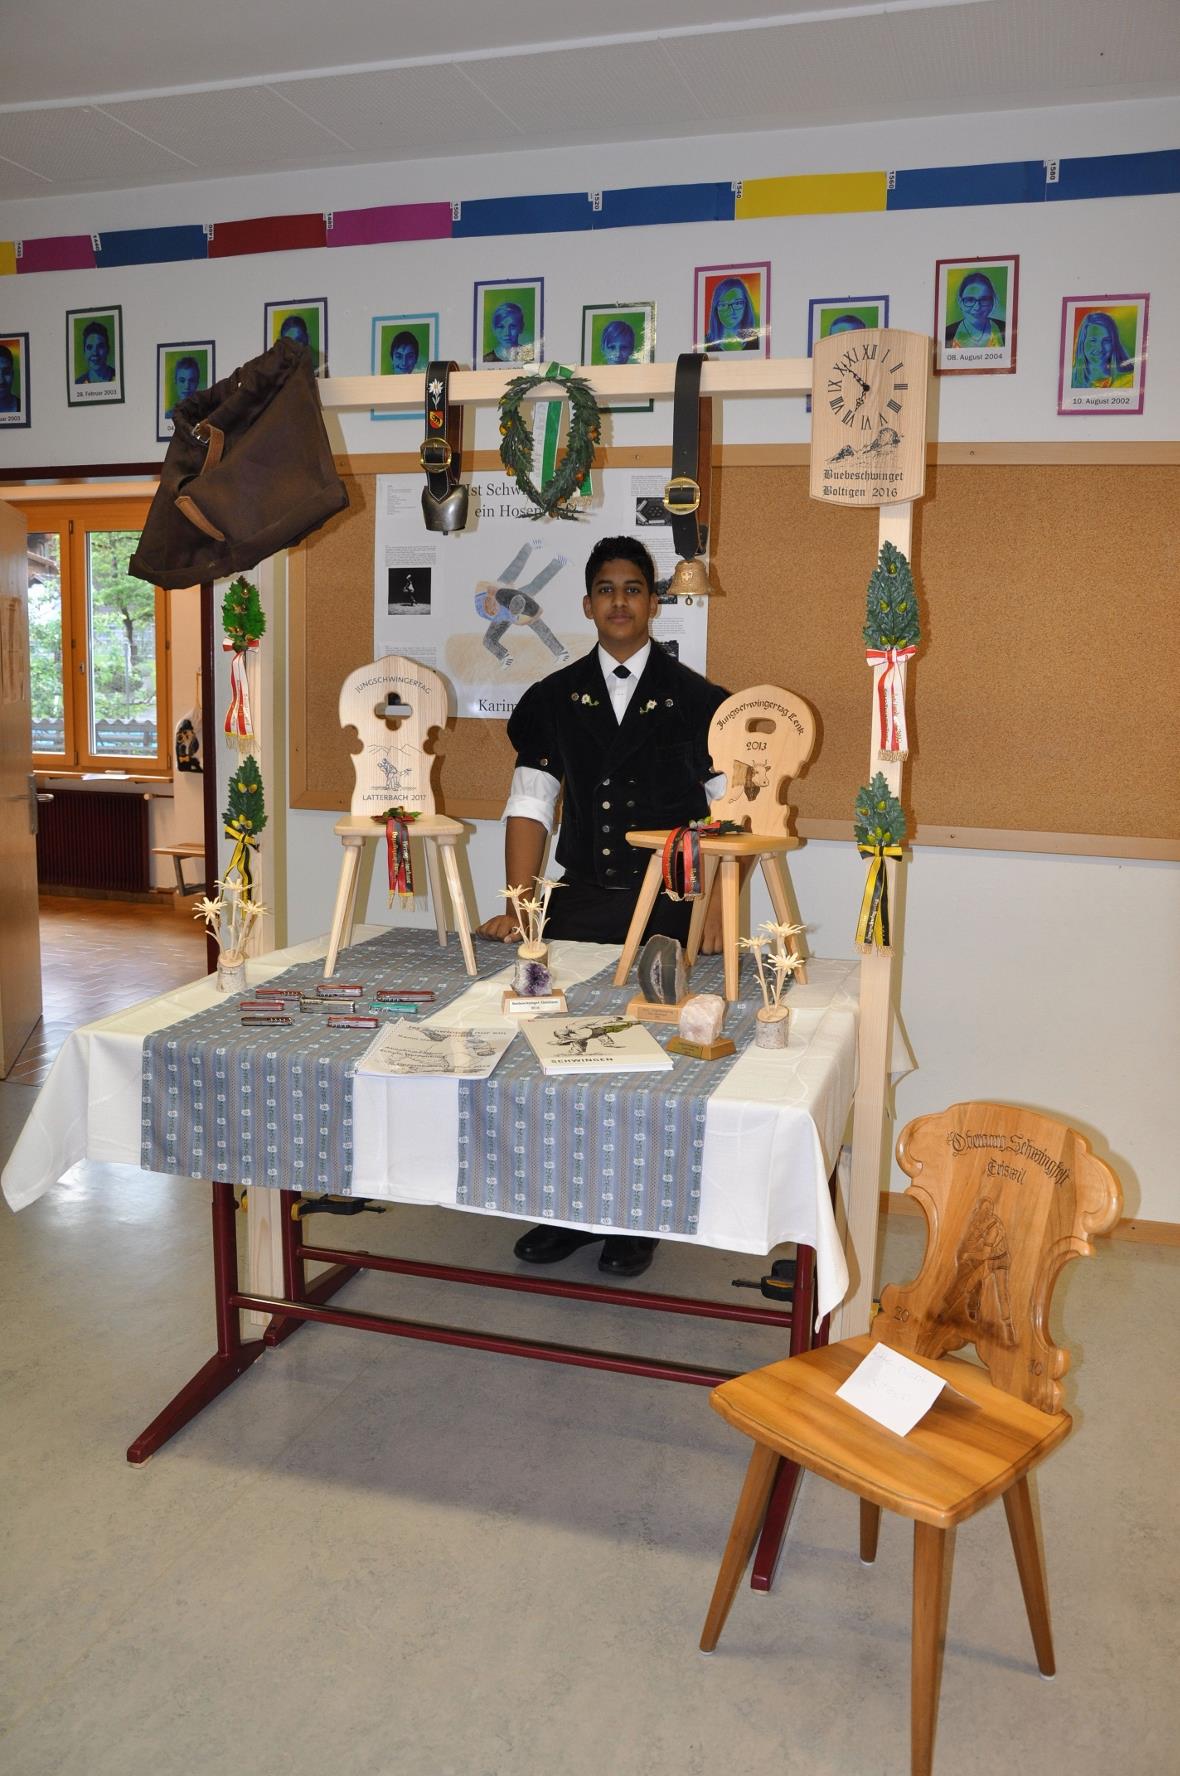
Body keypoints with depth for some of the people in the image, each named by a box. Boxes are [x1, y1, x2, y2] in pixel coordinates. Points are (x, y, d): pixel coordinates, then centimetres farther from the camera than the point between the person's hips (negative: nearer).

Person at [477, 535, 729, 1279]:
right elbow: (530, 806, 6)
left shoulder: (698, 701, 1)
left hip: (668, 910, -2)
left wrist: (717, 917, -11)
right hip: (581, 903, 2)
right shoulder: (555, 699, 8)